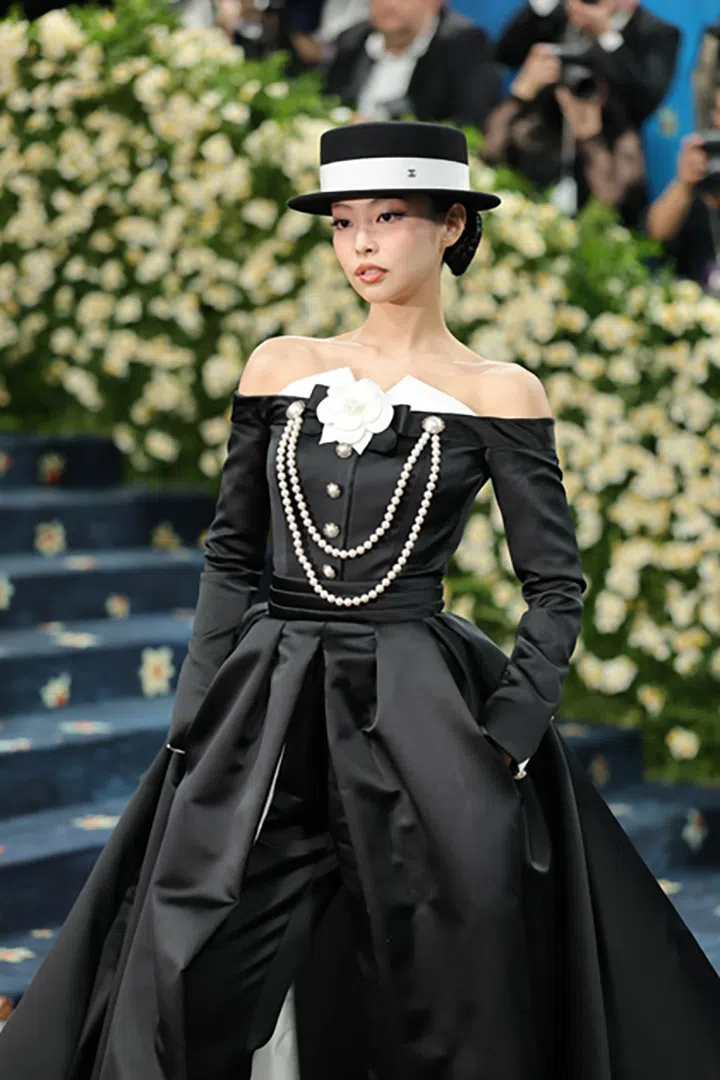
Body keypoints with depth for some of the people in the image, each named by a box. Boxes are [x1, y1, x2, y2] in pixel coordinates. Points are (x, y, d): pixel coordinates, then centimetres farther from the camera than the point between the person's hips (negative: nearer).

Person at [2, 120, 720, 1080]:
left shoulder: (496, 395, 0)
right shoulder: (280, 367, 8)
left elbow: (555, 588, -1)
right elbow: (231, 552, 11)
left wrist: (503, 743, -11)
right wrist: (198, 713, 1)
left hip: (420, 711, -2)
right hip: (264, 711, 3)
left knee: (444, 1001, -1)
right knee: (185, 977, -3)